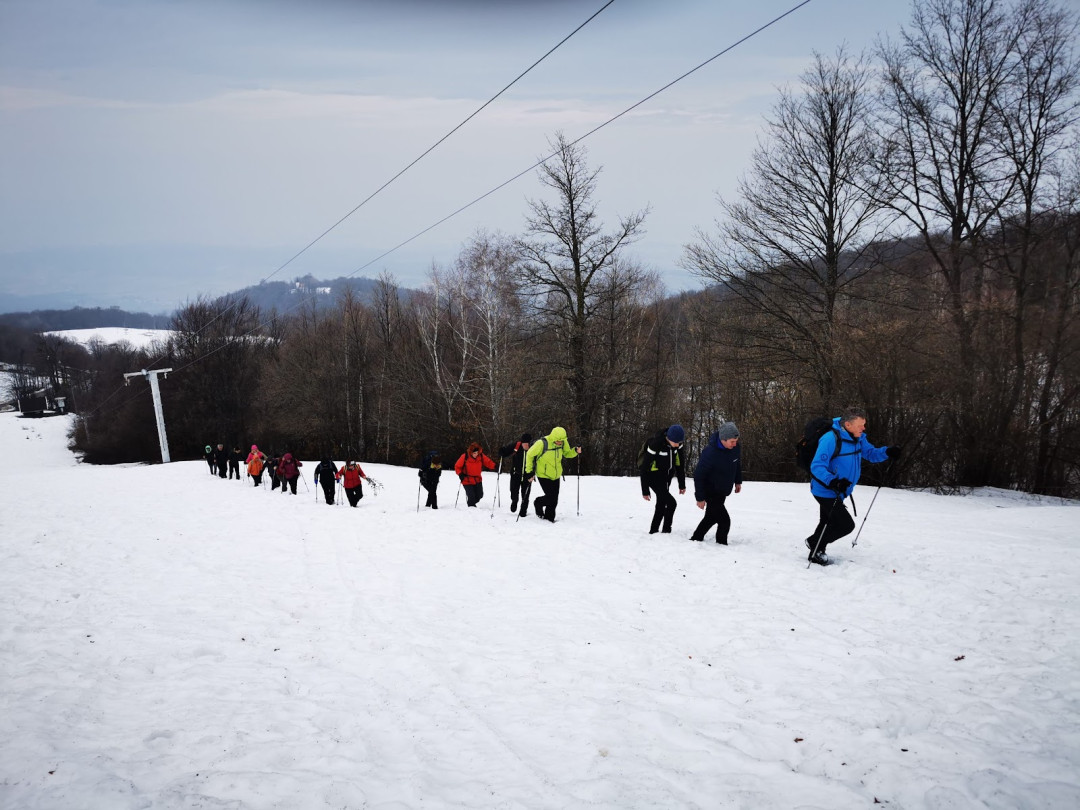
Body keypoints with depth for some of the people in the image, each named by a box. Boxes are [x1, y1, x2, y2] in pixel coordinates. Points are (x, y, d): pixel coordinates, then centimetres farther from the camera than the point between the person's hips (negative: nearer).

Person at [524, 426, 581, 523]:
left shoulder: (563, 443, -8)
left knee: (554, 500, 7)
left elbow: (567, 453, 12)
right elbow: (530, 455, -13)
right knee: (551, 497, -11)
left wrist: (575, 451, -11)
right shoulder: (542, 443, -25)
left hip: (556, 475, 5)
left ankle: (549, 517, 27)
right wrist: (529, 472, -11)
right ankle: (538, 503, 20)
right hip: (544, 475, -5)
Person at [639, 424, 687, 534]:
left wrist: (682, 484, 9)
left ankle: (653, 531, 26)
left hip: (666, 477, 7)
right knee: (671, 502, -16)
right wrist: (645, 491, -19)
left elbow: (680, 464, 5)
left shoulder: (678, 444, -10)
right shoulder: (655, 444, -29)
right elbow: (645, 468, -22)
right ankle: (666, 531, -5)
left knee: (661, 504, 14)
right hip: (654, 477, -7)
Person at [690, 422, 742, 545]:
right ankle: (722, 544, 2)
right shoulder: (710, 453, -31)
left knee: (712, 517, 20)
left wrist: (738, 481, 20)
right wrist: (700, 498, -18)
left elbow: (737, 463, 13)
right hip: (711, 492, -8)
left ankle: (695, 539, 35)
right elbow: (698, 475, -22)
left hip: (723, 492, 8)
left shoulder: (735, 447, -10)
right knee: (724, 521, -13)